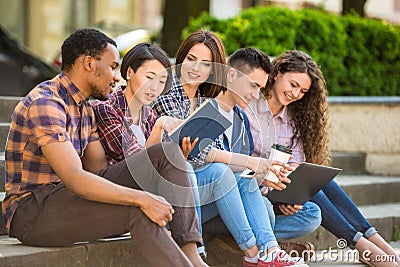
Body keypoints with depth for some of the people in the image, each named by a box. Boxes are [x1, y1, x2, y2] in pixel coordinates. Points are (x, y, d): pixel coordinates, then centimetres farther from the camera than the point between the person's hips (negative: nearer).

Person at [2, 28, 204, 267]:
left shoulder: (86, 109, 16)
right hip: (32, 211, -9)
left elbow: (100, 170, 11)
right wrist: (142, 199, -30)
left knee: (168, 153, -5)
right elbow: (74, 179, -27)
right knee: (137, 211, -32)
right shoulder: (45, 103, -17)